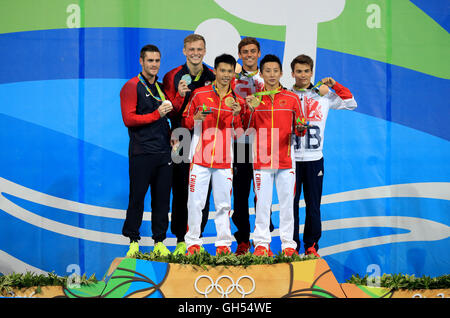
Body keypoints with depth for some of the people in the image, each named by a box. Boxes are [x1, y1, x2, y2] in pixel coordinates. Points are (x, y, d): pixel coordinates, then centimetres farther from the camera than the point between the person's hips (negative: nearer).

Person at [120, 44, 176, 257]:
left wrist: (171, 135, 11)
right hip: (141, 153, -6)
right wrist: (156, 114, -15)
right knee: (137, 197, -2)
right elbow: (129, 119, -11)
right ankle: (133, 241, 7)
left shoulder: (162, 87, 18)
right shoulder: (132, 87, -2)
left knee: (162, 198, 6)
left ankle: (159, 242, 12)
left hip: (164, 152, 6)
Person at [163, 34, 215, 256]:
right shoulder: (173, 77, 3)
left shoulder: (214, 78, 8)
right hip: (181, 143, -1)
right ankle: (181, 240, 6)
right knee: (180, 192, -1)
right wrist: (180, 95, -18)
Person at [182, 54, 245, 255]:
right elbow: (186, 122, 9)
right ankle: (193, 242, 7)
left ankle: (224, 243, 10)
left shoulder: (237, 101, 9)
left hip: (225, 161, 2)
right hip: (200, 158, -1)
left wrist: (237, 115, -10)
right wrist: (196, 118, -12)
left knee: (224, 204, 3)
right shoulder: (199, 94, 4)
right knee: (195, 202, -2)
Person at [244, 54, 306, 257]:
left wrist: (300, 128, -11)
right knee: (262, 203, 0)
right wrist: (251, 110, -11)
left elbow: (298, 129, 12)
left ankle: (288, 244, 7)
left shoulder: (292, 98, 8)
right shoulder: (254, 99, 8)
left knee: (287, 203, 2)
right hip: (262, 160, 0)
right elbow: (246, 129, 4)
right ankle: (261, 244, 5)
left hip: (286, 160, 0)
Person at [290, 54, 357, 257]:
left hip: (315, 158, 1)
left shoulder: (324, 95, 10)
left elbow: (351, 104, 13)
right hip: (291, 158, -1)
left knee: (313, 204, 3)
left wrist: (335, 86, 4)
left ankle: (311, 246, 12)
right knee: (291, 203, 0)